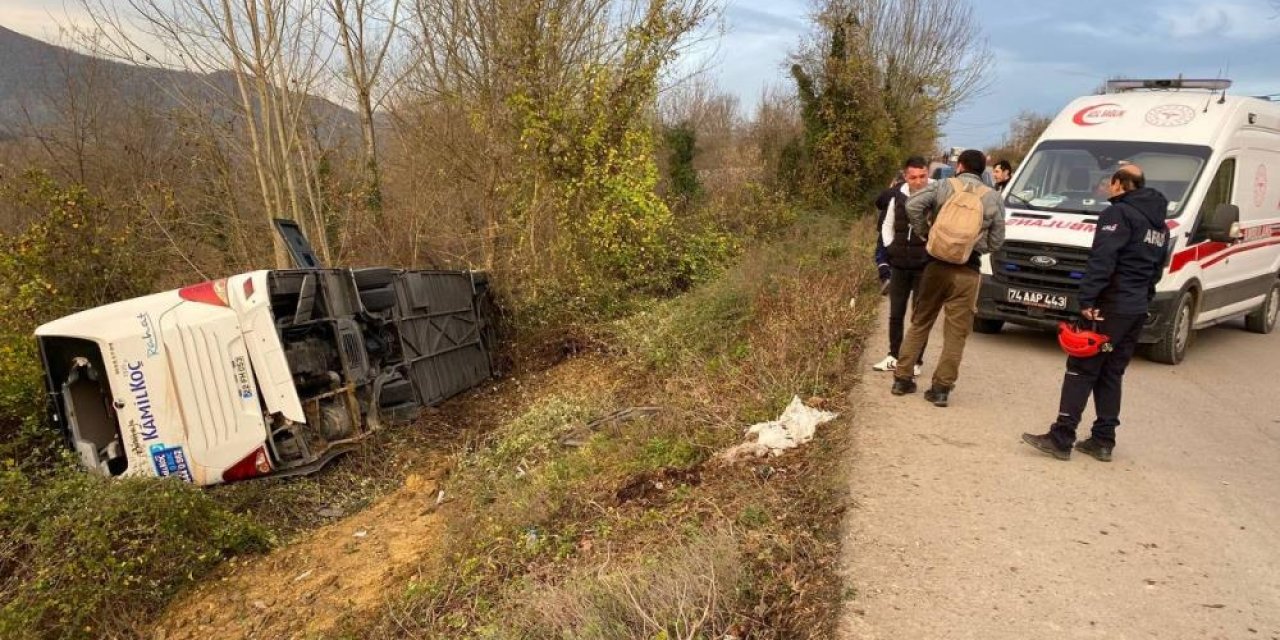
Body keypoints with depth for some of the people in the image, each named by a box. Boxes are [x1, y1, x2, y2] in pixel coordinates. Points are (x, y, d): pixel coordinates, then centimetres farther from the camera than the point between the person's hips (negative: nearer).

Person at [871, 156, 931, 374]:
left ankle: (915, 361, 14)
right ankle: (894, 357, 25)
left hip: (924, 267, -5)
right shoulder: (898, 195, 3)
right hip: (899, 265, 5)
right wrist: (889, 246, 7)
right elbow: (887, 224, 17)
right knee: (895, 313, 12)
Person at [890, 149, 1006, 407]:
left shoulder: (943, 186, 2)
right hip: (968, 272, 0)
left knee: (920, 323, 12)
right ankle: (942, 387, 5)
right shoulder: (993, 197, 5)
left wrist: (924, 231, 1)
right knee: (956, 332, 5)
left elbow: (913, 205, -12)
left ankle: (902, 378, 16)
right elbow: (996, 241, 5)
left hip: (937, 265, 1)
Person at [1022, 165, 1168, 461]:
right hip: (1137, 310, 8)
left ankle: (1061, 438, -7)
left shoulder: (1119, 213, -8)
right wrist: (1144, 299, 19)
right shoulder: (1160, 225, 20)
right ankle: (1103, 441, 15)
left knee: (1081, 371, -6)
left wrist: (1087, 299, -21)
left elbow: (1101, 261, -20)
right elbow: (1157, 269, 20)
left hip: (1110, 307, -8)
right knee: (1111, 375, 13)